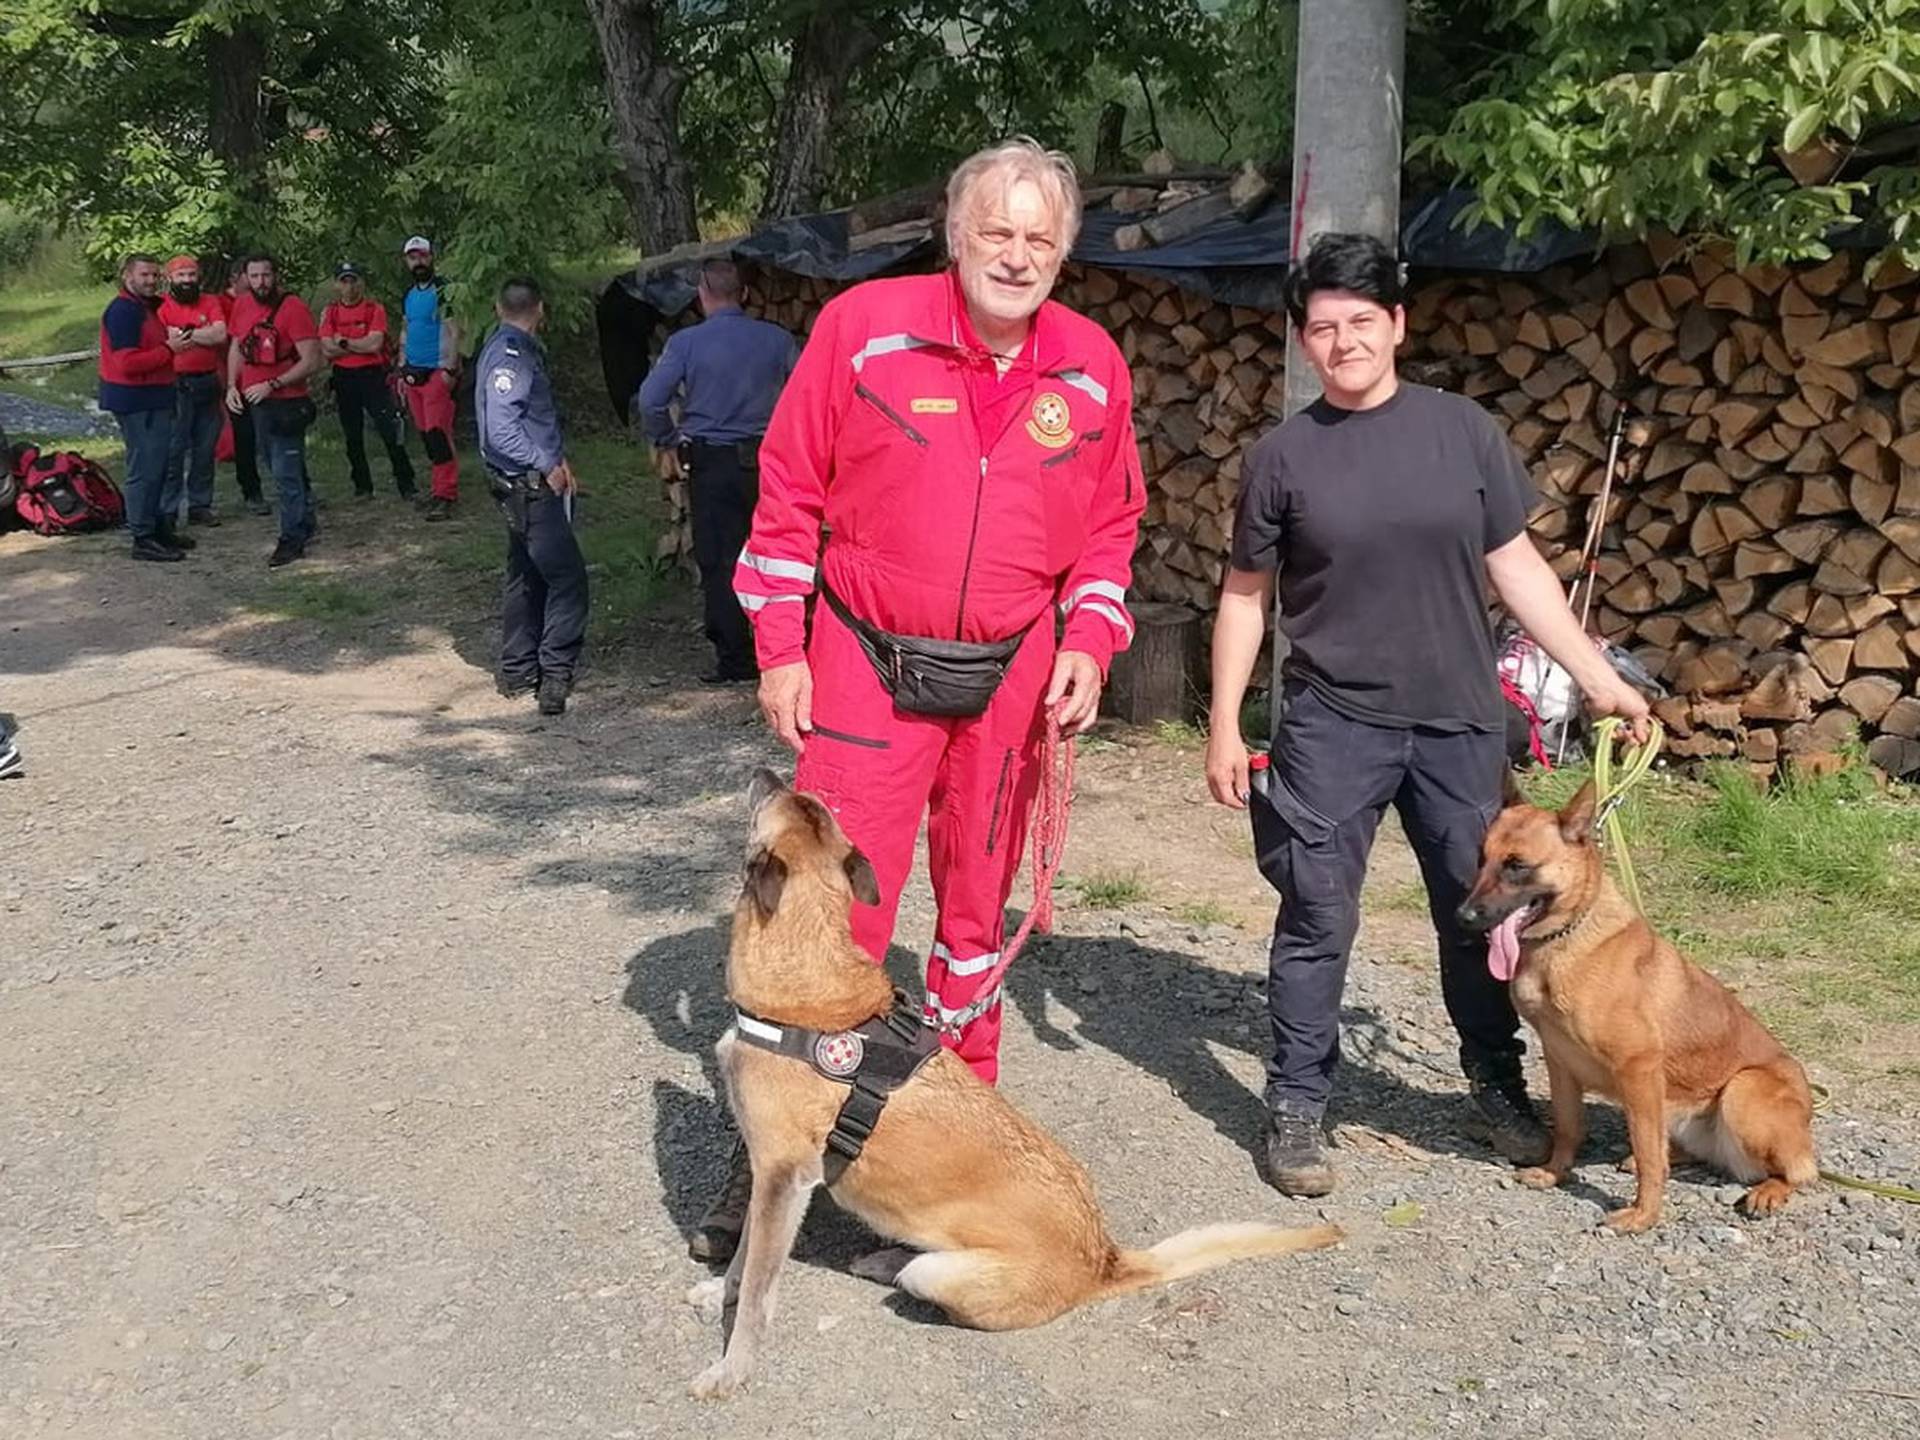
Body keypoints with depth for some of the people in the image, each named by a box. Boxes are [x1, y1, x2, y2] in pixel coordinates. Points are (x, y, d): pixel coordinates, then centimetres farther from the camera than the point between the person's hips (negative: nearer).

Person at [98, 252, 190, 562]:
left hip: (152, 400, 11)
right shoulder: (123, 311, -16)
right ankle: (143, 539, -2)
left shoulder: (147, 307, 16)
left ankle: (157, 528, 28)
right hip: (136, 401, -11)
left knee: (156, 468, 17)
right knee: (145, 469, -7)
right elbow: (127, 362, -23)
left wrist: (173, 343, 6)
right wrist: (169, 349, -20)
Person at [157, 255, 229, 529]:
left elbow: (220, 334, -7)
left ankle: (200, 505, 21)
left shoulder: (211, 303, 8)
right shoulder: (162, 306, -3)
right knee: (173, 450, -3)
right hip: (176, 385, -4)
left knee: (205, 449, 11)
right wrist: (202, 336, -11)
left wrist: (185, 333, -9)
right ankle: (166, 511, 2)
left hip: (208, 383, 4)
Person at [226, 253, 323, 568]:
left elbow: (311, 360, -18)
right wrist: (232, 386, 6)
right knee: (285, 468, 17)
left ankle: (292, 539, 3)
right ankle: (307, 523, 31)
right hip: (253, 402, 7)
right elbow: (236, 347, 20)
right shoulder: (242, 306, 6)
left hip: (286, 402, -7)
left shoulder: (294, 308, -15)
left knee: (286, 474, -5)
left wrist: (272, 385, -19)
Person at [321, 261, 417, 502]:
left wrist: (344, 343, -7)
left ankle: (406, 485, -4)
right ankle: (362, 488, 18)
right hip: (344, 379, 4)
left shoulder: (375, 309, -3)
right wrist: (362, 346, -8)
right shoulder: (330, 313, 6)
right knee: (352, 437, 8)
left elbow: (375, 343, -15)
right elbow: (327, 350, -5)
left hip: (374, 376, -4)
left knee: (390, 432, -9)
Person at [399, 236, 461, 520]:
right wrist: (402, 370, 20)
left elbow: (453, 331, -12)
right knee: (424, 432, 9)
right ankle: (444, 486, 18)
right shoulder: (409, 295, 16)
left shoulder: (442, 291, -7)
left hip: (437, 372, -8)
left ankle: (445, 496, -13)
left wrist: (449, 369, -19)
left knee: (437, 432, -13)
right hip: (414, 373, 8)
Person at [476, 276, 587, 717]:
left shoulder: (515, 349, 14)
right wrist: (548, 465, -18)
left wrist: (555, 458, 11)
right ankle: (555, 676, -13)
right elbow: (501, 431, -25)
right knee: (567, 576, -12)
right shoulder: (510, 355, -17)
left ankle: (518, 672, 24)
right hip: (529, 485, -11)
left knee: (527, 577, 16)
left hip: (530, 484, 11)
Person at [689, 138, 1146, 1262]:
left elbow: (1112, 524, 12)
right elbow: (789, 493, -3)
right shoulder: (866, 327, -8)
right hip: (866, 664, -3)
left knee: (978, 906, 14)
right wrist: (780, 649, -5)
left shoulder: (1093, 367, 1)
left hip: (1009, 678, 3)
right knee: (837, 906, -2)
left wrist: (1089, 640, -2)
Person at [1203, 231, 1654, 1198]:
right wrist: (1224, 728, -1)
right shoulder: (1284, 456, -1)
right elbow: (1245, 596, 4)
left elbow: (1516, 565, 7)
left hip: (1459, 722, 2)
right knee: (1317, 922, 1)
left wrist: (1598, 678, 4)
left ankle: (1498, 1087, 30)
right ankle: (1296, 1107, 14)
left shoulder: (1461, 431, 2)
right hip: (1332, 727, -2)